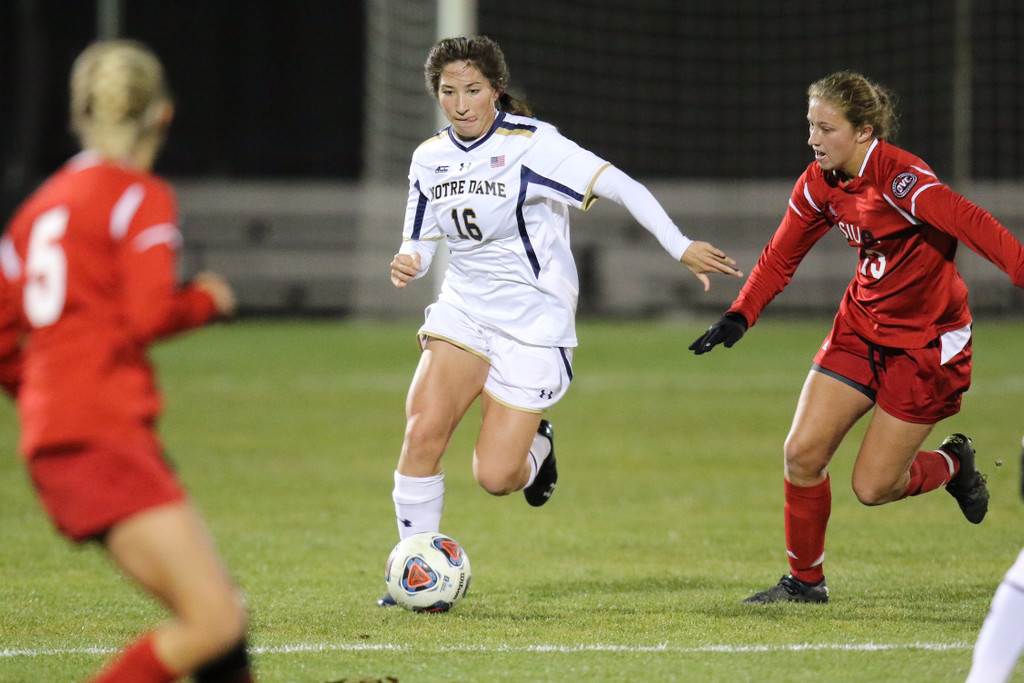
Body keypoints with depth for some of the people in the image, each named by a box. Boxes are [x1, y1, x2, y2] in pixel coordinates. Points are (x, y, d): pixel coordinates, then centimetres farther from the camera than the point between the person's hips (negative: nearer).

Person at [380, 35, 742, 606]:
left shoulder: (531, 144, -15)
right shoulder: (430, 159, 3)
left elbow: (623, 187, -20)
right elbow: (420, 244, 14)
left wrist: (682, 249, -29)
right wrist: (407, 265, -11)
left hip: (534, 323, -4)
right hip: (463, 312, 4)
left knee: (495, 478, -8)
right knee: (422, 432, -19)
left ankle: (537, 447, 30)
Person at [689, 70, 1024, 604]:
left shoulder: (900, 179, -25)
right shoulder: (820, 184, -2)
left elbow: (973, 226, -37)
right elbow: (781, 255, 11)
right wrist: (739, 317, 1)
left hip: (926, 343, -6)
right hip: (862, 328, 7)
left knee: (873, 487, -4)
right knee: (802, 453, -5)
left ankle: (951, 464, 28)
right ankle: (805, 580, 14)